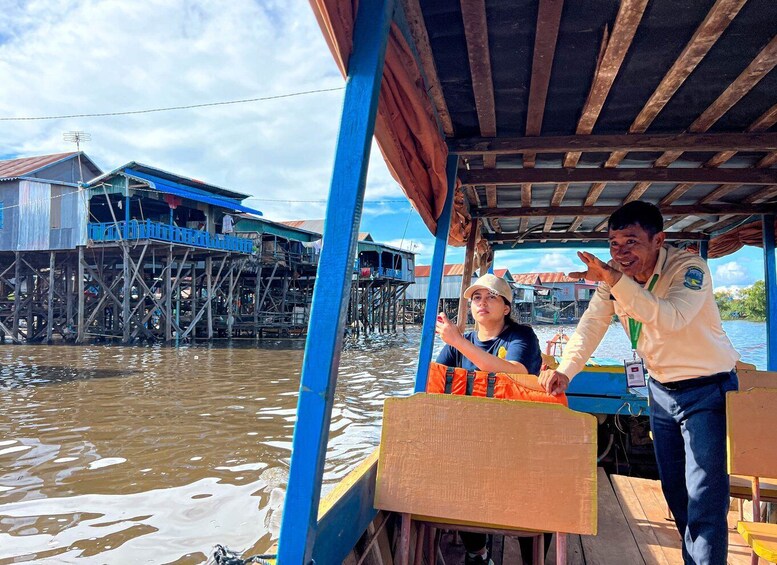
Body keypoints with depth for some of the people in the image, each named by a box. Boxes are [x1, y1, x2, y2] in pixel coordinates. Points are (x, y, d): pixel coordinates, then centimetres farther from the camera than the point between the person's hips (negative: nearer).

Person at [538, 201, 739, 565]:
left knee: (704, 497, -9)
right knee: (674, 489, 16)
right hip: (661, 389, 6)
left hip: (707, 388, -5)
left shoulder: (689, 268, -22)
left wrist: (615, 281, -48)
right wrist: (564, 370, -30)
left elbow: (671, 319, -40)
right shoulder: (615, 275, -6)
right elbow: (590, 325, -14)